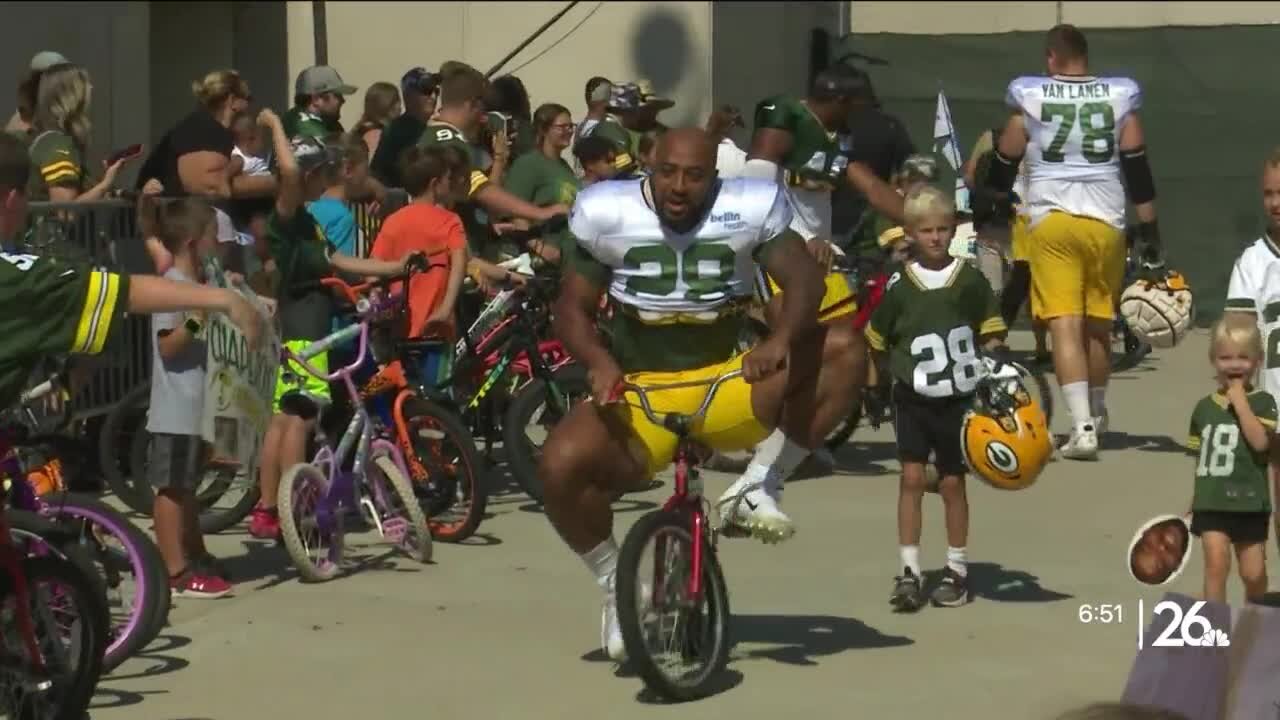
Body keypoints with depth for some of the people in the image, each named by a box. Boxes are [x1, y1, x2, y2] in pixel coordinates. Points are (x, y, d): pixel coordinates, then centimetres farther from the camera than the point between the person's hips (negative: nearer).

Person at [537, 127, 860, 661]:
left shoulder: (747, 209, -7)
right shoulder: (608, 215, -6)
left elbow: (803, 278, -14)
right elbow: (572, 307, -1)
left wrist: (781, 338, -36)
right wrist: (599, 361, -22)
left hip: (726, 386, 0)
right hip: (638, 394, 0)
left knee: (836, 356, -23)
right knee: (561, 465, -29)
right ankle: (615, 585, -3)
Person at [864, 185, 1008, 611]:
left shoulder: (969, 281, -3)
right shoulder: (899, 286, -4)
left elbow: (991, 335, 7)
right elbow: (876, 341, 8)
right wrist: (891, 377, 4)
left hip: (958, 400, 0)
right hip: (913, 400, 0)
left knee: (952, 481, 7)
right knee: (912, 477, -6)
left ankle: (956, 569, 18)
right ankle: (909, 572, -2)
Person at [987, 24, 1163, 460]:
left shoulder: (1029, 98, 2)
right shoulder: (1119, 97, 5)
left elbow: (1004, 164, 10)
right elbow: (1137, 168, 4)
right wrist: (1150, 233, 7)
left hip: (1051, 222, -2)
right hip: (1105, 223, 2)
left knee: (1065, 327, -7)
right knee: (1098, 327, 17)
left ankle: (1082, 427, -20)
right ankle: (1095, 415, 36)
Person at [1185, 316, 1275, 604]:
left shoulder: (1262, 403, -4)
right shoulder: (1204, 407, 7)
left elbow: (1260, 442, -21)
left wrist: (1239, 400, -19)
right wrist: (1191, 503, 15)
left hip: (1249, 503, -2)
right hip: (1211, 504, 2)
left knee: (1253, 574, 7)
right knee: (1216, 564, -11)